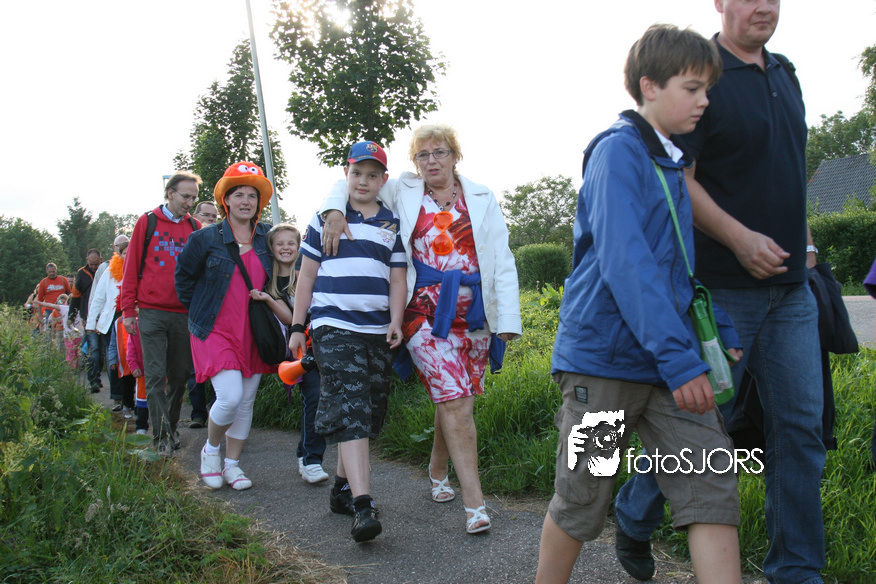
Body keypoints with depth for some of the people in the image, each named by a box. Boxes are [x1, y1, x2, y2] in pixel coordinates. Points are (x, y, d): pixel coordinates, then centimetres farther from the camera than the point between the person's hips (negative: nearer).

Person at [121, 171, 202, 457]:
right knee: (156, 375, -3)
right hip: (152, 312, -2)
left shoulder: (195, 228, 9)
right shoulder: (147, 222, 4)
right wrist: (128, 309, 1)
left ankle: (171, 428, 23)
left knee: (179, 375, 8)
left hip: (184, 313, 2)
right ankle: (161, 436, 1)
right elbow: (132, 267, 5)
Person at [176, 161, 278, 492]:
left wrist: (263, 298, 8)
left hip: (253, 333, 4)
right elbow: (183, 275, 8)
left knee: (247, 402, 7)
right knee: (230, 396, -16)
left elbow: (270, 278, 20)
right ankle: (211, 450, 12)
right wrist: (197, 309, 6)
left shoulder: (266, 238, 4)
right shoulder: (206, 238, -5)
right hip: (216, 330, -4)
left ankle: (232, 464, 22)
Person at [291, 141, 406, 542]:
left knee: (369, 413, 9)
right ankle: (363, 506, -23)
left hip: (377, 331, 4)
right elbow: (307, 274, 10)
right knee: (349, 410, -16)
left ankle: (342, 486, 27)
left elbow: (397, 279, 10)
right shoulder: (325, 218, 8)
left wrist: (396, 322, -5)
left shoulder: (392, 224, 13)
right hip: (333, 326, -4)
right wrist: (297, 326, 7)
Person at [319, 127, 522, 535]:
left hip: (473, 313, 3)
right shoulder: (403, 192, 8)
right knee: (455, 399, -13)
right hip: (425, 313, -3)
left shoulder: (481, 200, 11)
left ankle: (438, 470, 36)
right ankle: (474, 502, -8)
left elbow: (503, 263, 6)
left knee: (454, 400, 9)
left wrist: (508, 319, -3)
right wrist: (334, 212, -6)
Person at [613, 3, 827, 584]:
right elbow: (678, 180, -15)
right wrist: (739, 237, -24)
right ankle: (635, 518, 27)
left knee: (800, 426, 6)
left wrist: (802, 239, 17)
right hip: (723, 288, -7)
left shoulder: (785, 75, 17)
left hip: (790, 286, 7)